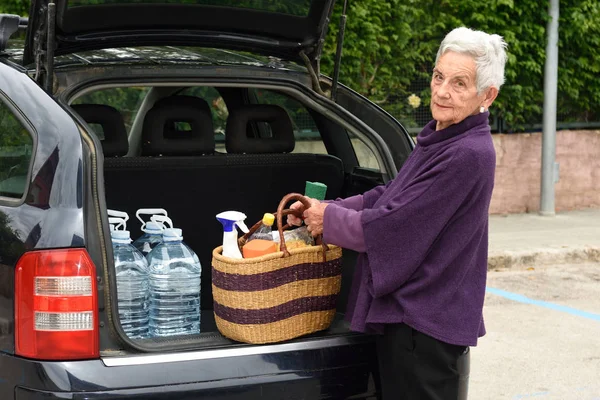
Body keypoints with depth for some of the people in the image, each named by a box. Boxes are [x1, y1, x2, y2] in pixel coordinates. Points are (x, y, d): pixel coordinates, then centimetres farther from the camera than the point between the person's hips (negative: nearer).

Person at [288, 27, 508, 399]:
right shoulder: (439, 141, 9)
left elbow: (389, 227, -22)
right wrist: (323, 208, 3)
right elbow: (388, 198, 15)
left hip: (427, 325, -10)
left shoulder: (469, 155, -23)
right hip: (409, 313, 10)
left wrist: (329, 220, -7)